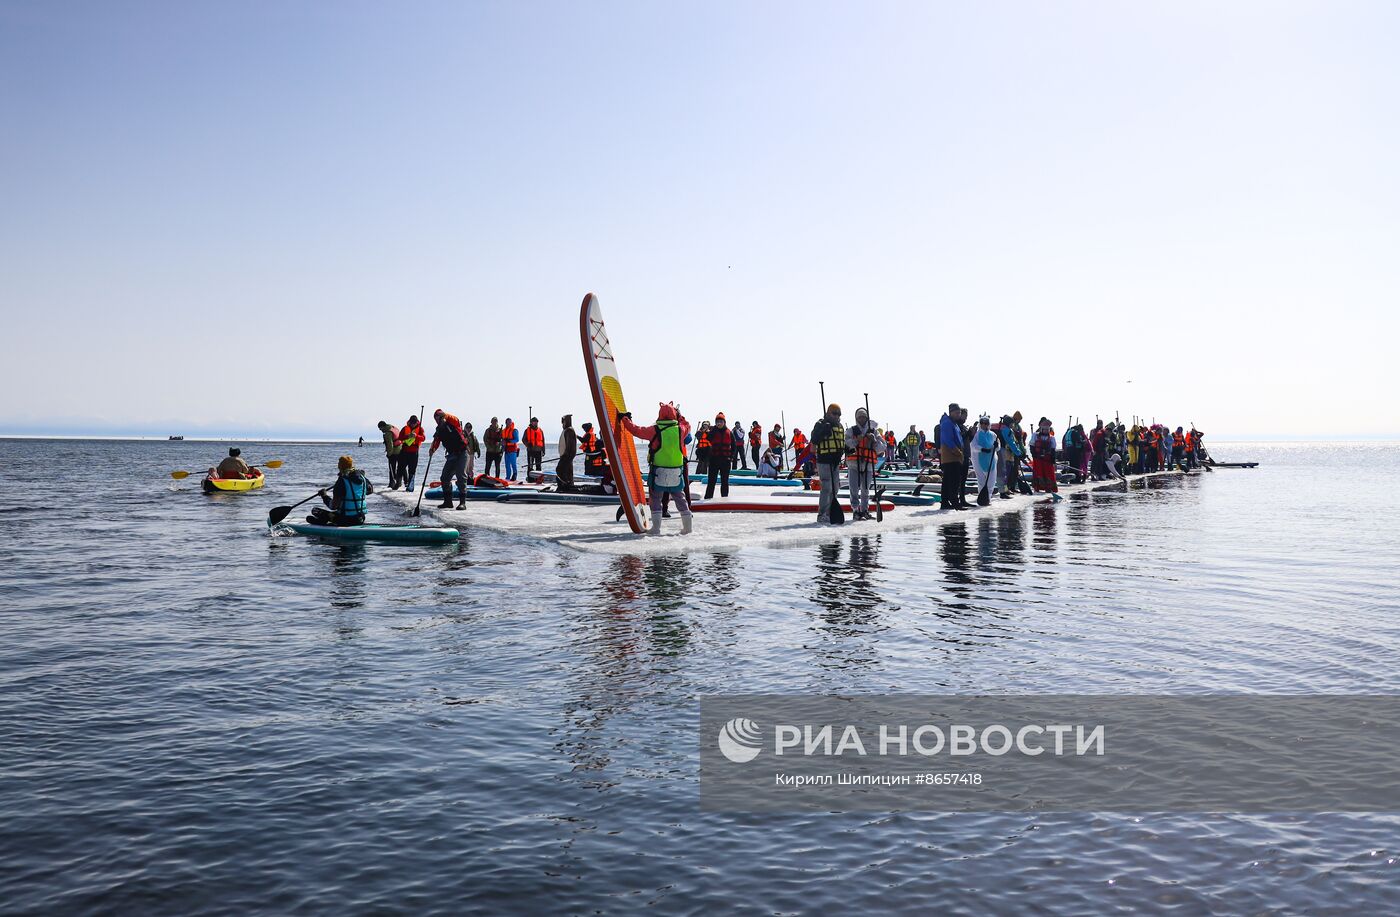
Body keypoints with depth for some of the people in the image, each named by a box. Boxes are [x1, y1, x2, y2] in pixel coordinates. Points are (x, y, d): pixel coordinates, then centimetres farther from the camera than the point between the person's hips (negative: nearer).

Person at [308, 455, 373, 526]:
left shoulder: (341, 481, -17)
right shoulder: (362, 478, 0)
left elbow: (333, 506, -17)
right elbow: (370, 490, 22)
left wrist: (324, 496, 0)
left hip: (346, 520, -6)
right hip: (360, 520, 6)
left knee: (314, 509, 4)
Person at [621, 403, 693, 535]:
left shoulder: (655, 430, -10)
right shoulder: (680, 429, -1)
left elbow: (637, 431, -3)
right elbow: (687, 426, 22)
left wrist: (624, 419, 9)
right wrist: (679, 416, 33)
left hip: (659, 471, -3)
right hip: (676, 471, 3)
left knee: (656, 498, 6)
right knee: (679, 497, 14)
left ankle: (656, 527, -1)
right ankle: (687, 526, 15)